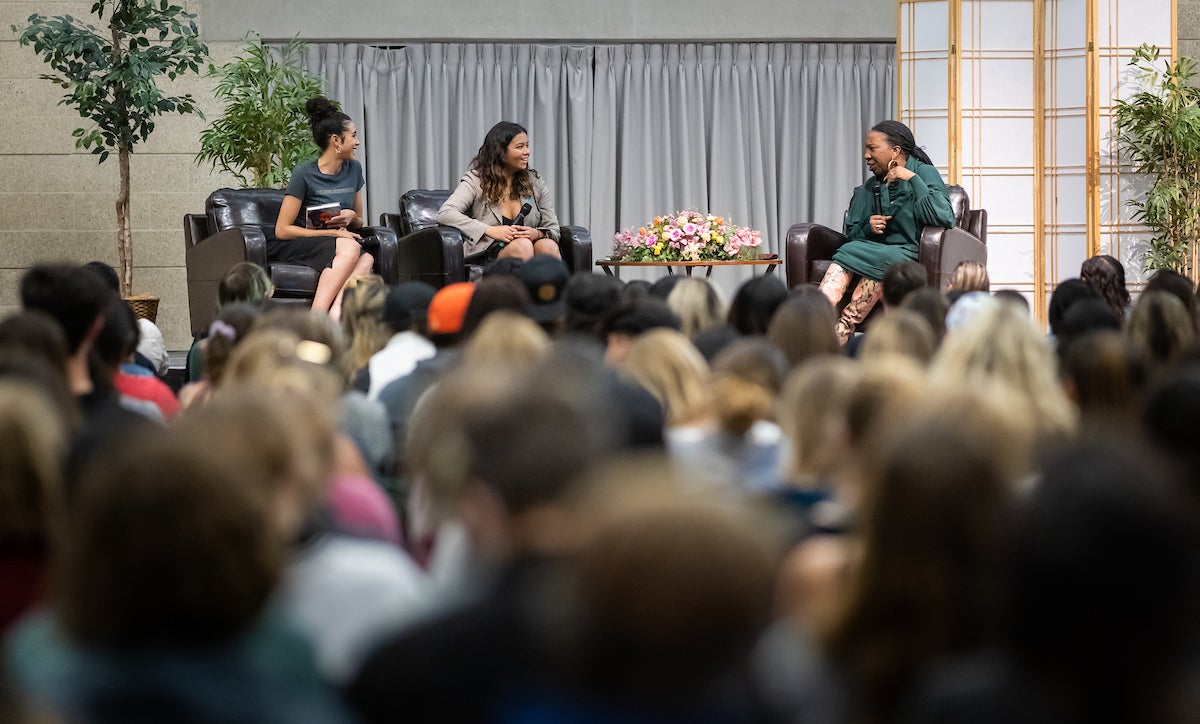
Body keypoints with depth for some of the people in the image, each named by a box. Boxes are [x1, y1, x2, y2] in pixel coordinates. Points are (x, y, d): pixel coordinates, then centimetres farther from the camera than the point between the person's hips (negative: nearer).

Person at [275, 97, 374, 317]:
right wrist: (332, 232, -15)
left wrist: (351, 217, -5)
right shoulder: (304, 174, -9)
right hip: (296, 245, -5)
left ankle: (336, 310, -51)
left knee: (366, 259, -30)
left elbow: (358, 223, 21)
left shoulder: (353, 169, 9)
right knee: (350, 248, -36)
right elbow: (282, 230, -11)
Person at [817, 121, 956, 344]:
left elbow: (944, 217, -15)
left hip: (909, 253, -5)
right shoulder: (871, 187, 20)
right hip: (874, 249, 5)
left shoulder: (925, 173, 2)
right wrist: (868, 228, -1)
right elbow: (852, 233, 22)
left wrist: (912, 178, -12)